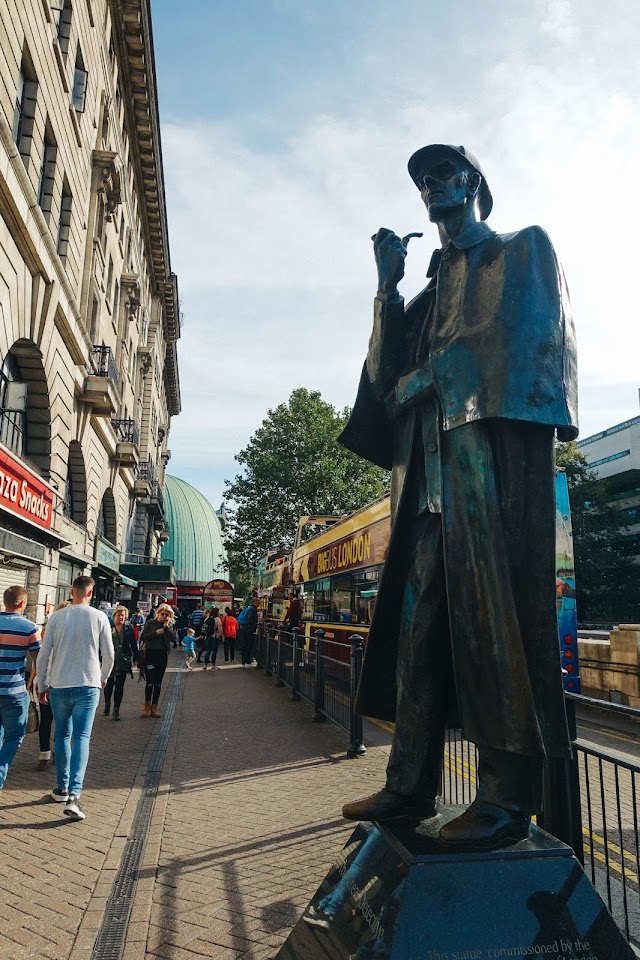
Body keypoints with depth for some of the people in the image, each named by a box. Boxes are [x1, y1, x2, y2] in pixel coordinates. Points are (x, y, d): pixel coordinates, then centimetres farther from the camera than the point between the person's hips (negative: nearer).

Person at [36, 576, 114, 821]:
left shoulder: (57, 617, -2)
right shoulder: (99, 617, -5)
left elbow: (43, 654, -1)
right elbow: (108, 654, 0)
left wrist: (42, 685, 12)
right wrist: (103, 678, 19)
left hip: (59, 686, 2)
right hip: (88, 685, -2)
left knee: (62, 736, 17)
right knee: (81, 738, -1)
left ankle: (63, 788, 27)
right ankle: (74, 795, -12)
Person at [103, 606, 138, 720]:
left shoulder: (129, 628, 5)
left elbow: (134, 644, 9)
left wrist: (136, 659, 5)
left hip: (123, 661, 1)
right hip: (110, 660, -1)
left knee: (119, 686, 3)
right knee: (109, 684, 8)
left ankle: (116, 709, 11)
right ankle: (107, 704, 32)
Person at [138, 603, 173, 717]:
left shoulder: (168, 626, 9)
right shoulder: (150, 623, 1)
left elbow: (172, 638, -6)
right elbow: (143, 637, -7)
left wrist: (166, 626, -10)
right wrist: (156, 632, -16)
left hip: (162, 656, 3)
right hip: (150, 654, -3)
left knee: (158, 683, 8)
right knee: (150, 682, -8)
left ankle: (154, 707, 16)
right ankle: (147, 706, 11)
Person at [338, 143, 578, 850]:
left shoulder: (523, 250, 17)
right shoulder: (430, 287, 32)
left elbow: (512, 335, -3)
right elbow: (389, 370, 18)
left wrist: (420, 380, 0)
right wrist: (388, 287, 13)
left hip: (497, 444, -6)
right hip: (431, 460, 6)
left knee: (494, 606, -12)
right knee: (419, 614, -1)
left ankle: (510, 794, -5)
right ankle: (411, 783, 3)